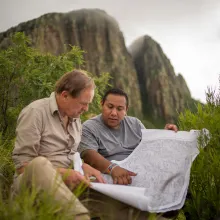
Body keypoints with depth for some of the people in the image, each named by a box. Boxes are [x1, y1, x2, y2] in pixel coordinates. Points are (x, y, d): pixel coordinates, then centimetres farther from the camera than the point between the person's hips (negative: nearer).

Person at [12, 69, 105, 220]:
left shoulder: (75, 118, 12)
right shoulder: (35, 112, -11)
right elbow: (22, 164, -14)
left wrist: (84, 166, -4)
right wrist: (63, 173, -23)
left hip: (66, 181, 6)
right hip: (32, 179, -6)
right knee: (40, 164, -40)